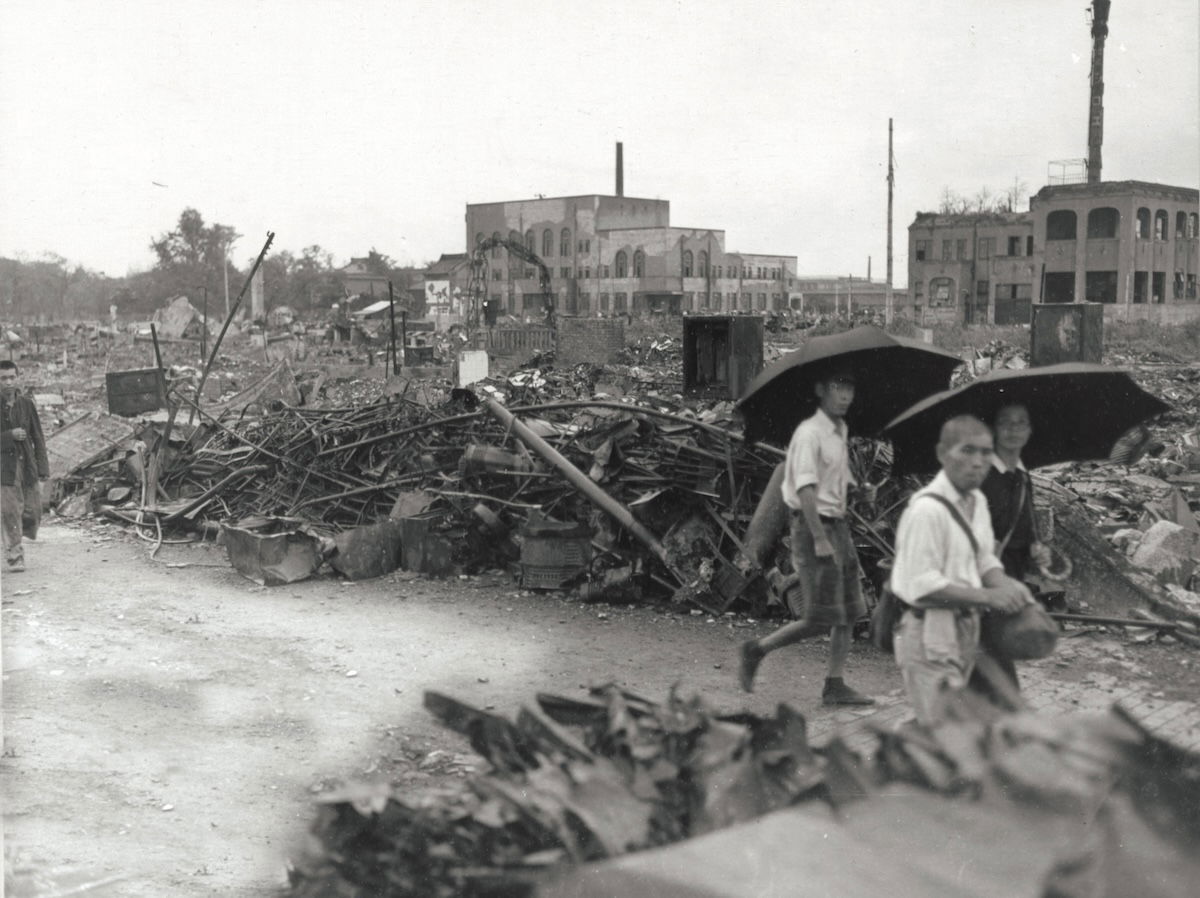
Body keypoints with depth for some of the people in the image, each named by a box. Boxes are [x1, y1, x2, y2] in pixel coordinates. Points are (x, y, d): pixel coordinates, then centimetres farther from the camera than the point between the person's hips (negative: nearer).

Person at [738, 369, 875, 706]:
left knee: (848, 612, 6)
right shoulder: (809, 433, -14)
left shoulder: (840, 432, 14)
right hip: (813, 526, -9)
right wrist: (820, 539, -26)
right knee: (819, 618, -8)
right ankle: (756, 649, 9)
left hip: (837, 525, 9)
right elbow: (805, 489, -21)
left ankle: (835, 685, 11)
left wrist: (839, 533, 18)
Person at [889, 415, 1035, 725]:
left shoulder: (978, 501, 9)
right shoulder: (926, 510, -21)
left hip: (966, 629, 9)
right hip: (930, 632, -9)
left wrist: (1005, 586, -5)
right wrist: (987, 597, -23)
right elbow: (921, 585, -24)